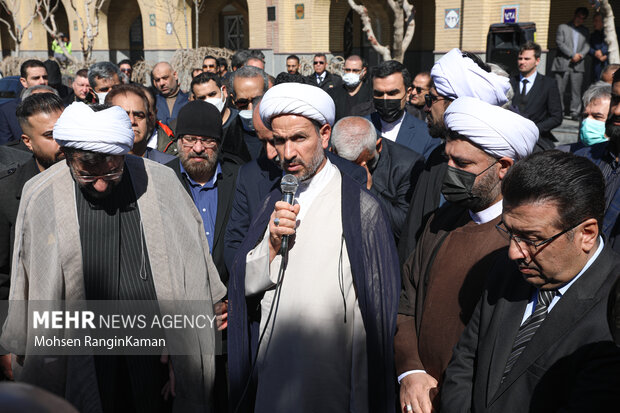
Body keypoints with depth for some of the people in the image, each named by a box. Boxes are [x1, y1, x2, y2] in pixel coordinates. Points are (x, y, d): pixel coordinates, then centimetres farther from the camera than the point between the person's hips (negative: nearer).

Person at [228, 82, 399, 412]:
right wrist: (272, 244, -15)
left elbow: (371, 312, -13)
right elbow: (247, 285, 3)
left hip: (330, 382, -5)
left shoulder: (361, 208, -14)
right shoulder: (275, 203, 5)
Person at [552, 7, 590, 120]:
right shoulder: (562, 27, 8)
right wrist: (573, 54, -11)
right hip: (563, 63, -2)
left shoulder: (585, 30, 20)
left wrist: (580, 55, -10)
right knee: (559, 89, -3)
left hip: (578, 64, 3)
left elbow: (587, 46, 12)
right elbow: (560, 43, -4)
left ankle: (575, 113, -2)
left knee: (576, 90, -4)